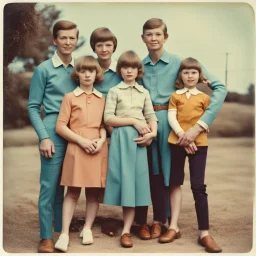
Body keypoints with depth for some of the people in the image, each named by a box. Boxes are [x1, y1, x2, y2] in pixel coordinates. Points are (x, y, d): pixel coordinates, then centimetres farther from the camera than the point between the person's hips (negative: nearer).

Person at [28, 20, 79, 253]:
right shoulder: (44, 69, 0)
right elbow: (33, 107, -1)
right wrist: (44, 137, -10)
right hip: (54, 130, -4)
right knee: (50, 185, -1)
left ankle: (61, 230, 23)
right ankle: (46, 237, 7)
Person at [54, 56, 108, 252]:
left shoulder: (102, 99, 13)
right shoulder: (70, 97, 4)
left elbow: (104, 124, 13)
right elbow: (60, 126, -2)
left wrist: (101, 140, -8)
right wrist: (82, 141, -12)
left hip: (98, 148, 3)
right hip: (76, 147, -3)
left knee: (94, 192, 6)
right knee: (73, 191, -3)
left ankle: (87, 228, 19)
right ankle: (65, 233, 1)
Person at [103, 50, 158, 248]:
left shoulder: (144, 93, 15)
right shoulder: (115, 91, 5)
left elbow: (151, 116, 9)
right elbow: (108, 119, -5)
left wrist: (152, 133, -11)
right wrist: (134, 121, -13)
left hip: (139, 140, 3)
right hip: (121, 139, -3)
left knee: (135, 181, -1)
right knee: (125, 180, -4)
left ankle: (126, 230, 1)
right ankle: (127, 228, 8)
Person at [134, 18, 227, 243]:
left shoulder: (180, 62, -7)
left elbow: (220, 89, -14)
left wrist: (200, 125, -22)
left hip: (167, 123, -2)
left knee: (163, 173, 8)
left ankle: (159, 221, 25)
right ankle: (142, 221, 22)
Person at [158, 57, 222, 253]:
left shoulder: (204, 97, 6)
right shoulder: (175, 96, 8)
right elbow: (171, 117, -3)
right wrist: (183, 136, -15)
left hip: (199, 143, -2)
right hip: (177, 141, 2)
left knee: (198, 187, -5)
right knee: (175, 183, 9)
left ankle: (204, 233, -2)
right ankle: (174, 227, 20)